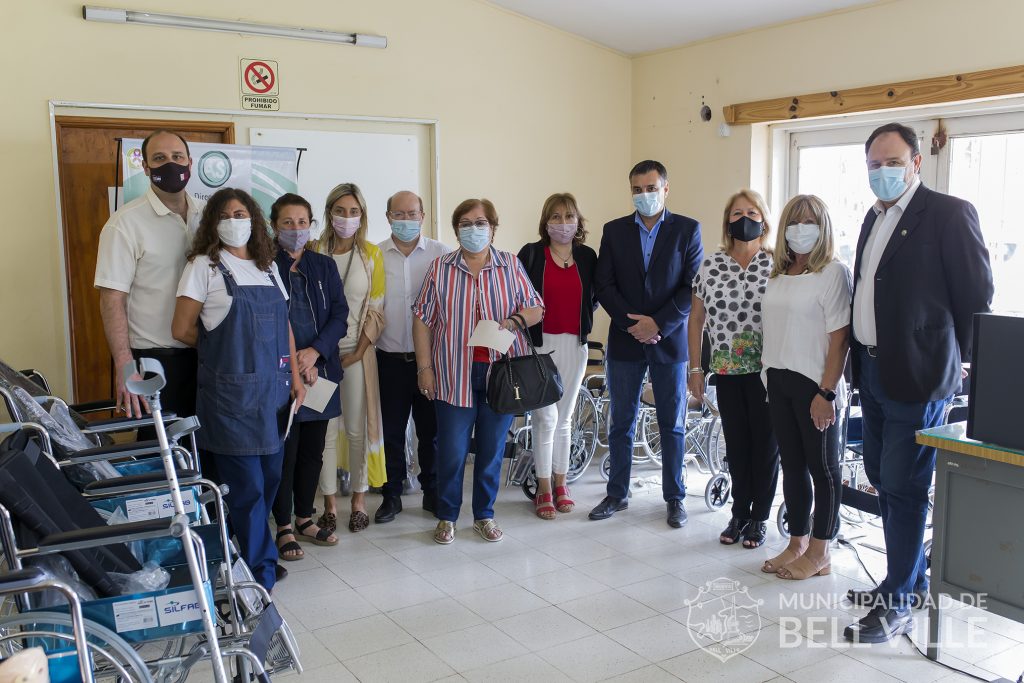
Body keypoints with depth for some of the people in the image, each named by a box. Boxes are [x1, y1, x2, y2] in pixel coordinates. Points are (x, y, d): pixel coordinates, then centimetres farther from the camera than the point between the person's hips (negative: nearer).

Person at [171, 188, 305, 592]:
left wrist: (295, 375, 9)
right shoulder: (204, 266, -2)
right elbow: (182, 330, -4)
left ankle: (249, 550, 28)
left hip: (273, 388, 6)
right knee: (246, 483, -2)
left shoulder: (267, 266, 14)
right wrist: (222, 347, 6)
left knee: (270, 477, 10)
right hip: (230, 391, -6)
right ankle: (260, 570, 11)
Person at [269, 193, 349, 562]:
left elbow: (340, 315, 3)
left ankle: (304, 520, 25)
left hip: (321, 370, 4)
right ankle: (284, 528, 12)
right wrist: (294, 364, -12)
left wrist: (314, 352, -11)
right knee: (285, 451, -1)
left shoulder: (324, 266, 10)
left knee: (313, 449, 11)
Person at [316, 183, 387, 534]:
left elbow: (376, 310, 2)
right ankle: (329, 504, 13)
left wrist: (358, 352, -6)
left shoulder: (371, 254, 3)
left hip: (358, 351, 0)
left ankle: (359, 500, 18)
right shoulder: (314, 252, 3)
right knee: (326, 429, 2)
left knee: (358, 429, 4)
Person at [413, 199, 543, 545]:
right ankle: (447, 517, 19)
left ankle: (485, 515, 24)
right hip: (454, 373, -1)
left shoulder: (511, 265, 7)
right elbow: (422, 319, 4)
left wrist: (516, 319, -14)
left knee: (492, 448, 8)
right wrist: (424, 367, -1)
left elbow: (536, 308, 8)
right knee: (452, 449, 2)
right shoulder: (440, 268, 5)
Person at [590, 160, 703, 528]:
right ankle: (617, 494, 19)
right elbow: (604, 285, 1)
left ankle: (675, 497, 18)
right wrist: (632, 324, -12)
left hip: (670, 340, -1)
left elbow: (693, 287, -5)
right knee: (621, 424, 8)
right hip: (624, 341, 2)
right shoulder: (614, 231, 6)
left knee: (673, 425, 7)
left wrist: (659, 323, -14)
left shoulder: (687, 229, 1)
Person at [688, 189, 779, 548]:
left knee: (765, 443, 6)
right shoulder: (710, 265, 4)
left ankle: (759, 517, 20)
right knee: (736, 444, 11)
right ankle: (739, 513, 24)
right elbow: (697, 318, 8)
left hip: (766, 370, -2)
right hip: (727, 370, 2)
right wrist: (695, 367, 5)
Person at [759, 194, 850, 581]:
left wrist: (826, 393, -17)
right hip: (778, 381, 7)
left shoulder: (832, 273, -9)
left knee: (823, 468, 5)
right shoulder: (777, 276, 11)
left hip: (814, 385, -7)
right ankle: (797, 544, 26)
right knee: (792, 465, 14)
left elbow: (840, 338, -13)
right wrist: (767, 372, 7)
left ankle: (819, 554, 16)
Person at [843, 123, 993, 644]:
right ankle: (910, 580, 32)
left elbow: (977, 298, -9)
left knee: (903, 488, -3)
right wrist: (862, 357, 12)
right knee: (883, 480, 15)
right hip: (872, 370, 8)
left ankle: (897, 605, 9)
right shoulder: (875, 218, 15)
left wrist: (958, 366, -5)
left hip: (916, 376, -8)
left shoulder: (949, 214, -9)